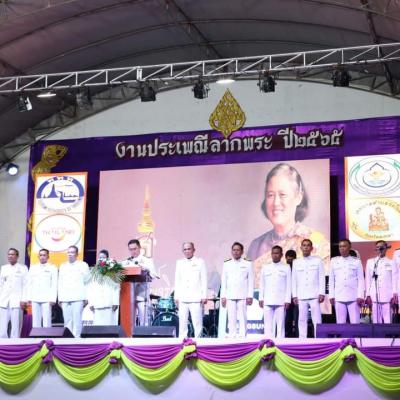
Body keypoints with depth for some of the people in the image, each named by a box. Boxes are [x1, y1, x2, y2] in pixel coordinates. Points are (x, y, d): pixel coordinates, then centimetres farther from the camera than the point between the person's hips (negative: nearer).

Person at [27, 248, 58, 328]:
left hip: (46, 299, -3)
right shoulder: (33, 268, 14)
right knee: (36, 321, 2)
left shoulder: (52, 268, 4)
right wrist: (29, 298, 4)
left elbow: (54, 285, -1)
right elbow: (29, 284, 12)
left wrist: (52, 299, -9)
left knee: (46, 321, -7)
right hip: (35, 299, 3)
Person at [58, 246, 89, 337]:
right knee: (67, 320, 1)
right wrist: (60, 298, 10)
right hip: (65, 299, 4)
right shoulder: (63, 266, 18)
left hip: (78, 298, -4)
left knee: (77, 320, -8)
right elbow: (60, 283, 17)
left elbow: (87, 282, 1)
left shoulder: (83, 265, 6)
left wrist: (86, 298, -5)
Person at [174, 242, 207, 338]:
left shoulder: (200, 262, 7)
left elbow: (204, 280, 4)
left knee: (197, 323, -7)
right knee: (182, 322, 1)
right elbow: (177, 281, 15)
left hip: (196, 298, -3)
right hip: (182, 298, 3)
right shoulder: (179, 263, 16)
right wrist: (176, 296, 8)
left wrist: (204, 296, -3)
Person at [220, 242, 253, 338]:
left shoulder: (247, 264, 7)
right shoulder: (226, 264, 13)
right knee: (231, 317, -1)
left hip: (243, 296, -2)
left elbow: (250, 281, 4)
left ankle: (242, 335, -4)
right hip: (230, 296, 2)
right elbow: (223, 281, 11)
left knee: (242, 317, -6)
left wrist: (250, 296, -3)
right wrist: (223, 296, 4)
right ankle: (232, 335, 0)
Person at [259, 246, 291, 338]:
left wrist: (287, 300, -4)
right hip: (267, 301, 2)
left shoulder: (286, 268, 6)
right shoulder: (265, 268, 14)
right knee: (268, 324, -1)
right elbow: (262, 284, 13)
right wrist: (261, 298, 6)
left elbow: (289, 285, 3)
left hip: (281, 301, -2)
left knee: (280, 323, -5)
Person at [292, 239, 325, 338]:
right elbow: (294, 280, 11)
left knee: (317, 319, -6)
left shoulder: (318, 260, 7)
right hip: (301, 296, 2)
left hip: (314, 296, -2)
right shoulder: (296, 262, 12)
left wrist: (322, 293, -5)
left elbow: (322, 278, 3)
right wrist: (294, 295, 4)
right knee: (302, 320, 2)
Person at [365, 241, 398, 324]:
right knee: (376, 321, 0)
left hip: (387, 297, -1)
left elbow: (394, 280, 5)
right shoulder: (370, 262, 13)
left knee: (387, 321, -6)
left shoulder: (391, 262, 8)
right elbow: (368, 279, 10)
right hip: (374, 296, 1)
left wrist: (395, 295, -3)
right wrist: (368, 295, 3)